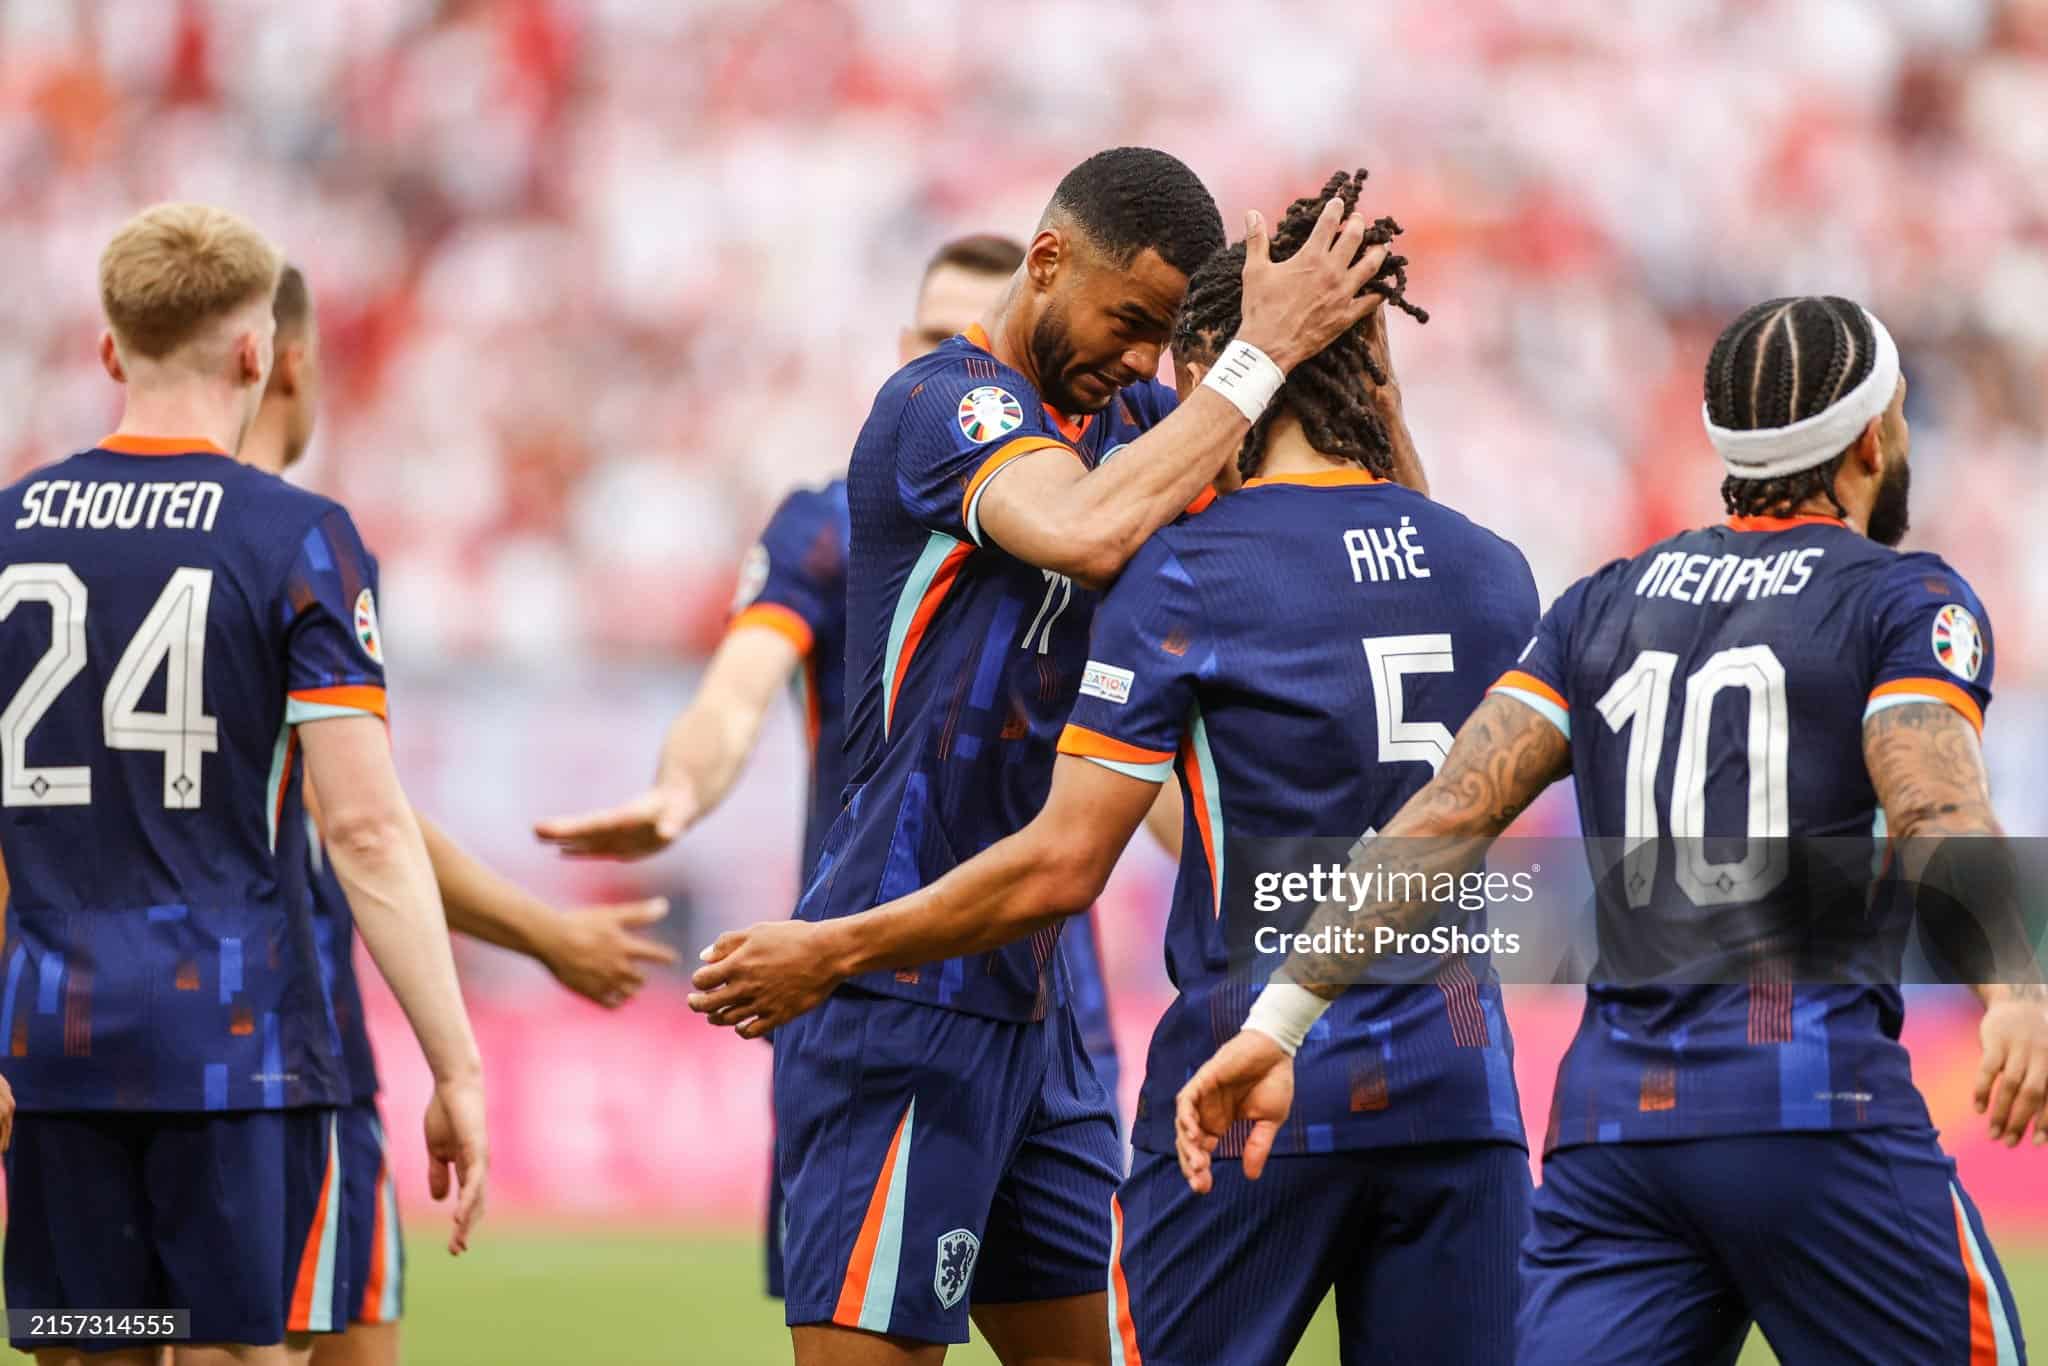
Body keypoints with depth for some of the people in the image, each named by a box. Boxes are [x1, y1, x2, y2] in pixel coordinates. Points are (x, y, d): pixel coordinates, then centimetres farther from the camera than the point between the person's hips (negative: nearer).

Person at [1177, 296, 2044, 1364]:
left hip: (1610, 1118, 5)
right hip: (1815, 1092, -5)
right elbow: (1937, 820, -16)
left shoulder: (1604, 606, 18)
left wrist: (1278, 1020, 1)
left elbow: (1446, 816, 6)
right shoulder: (1906, 600, 4)